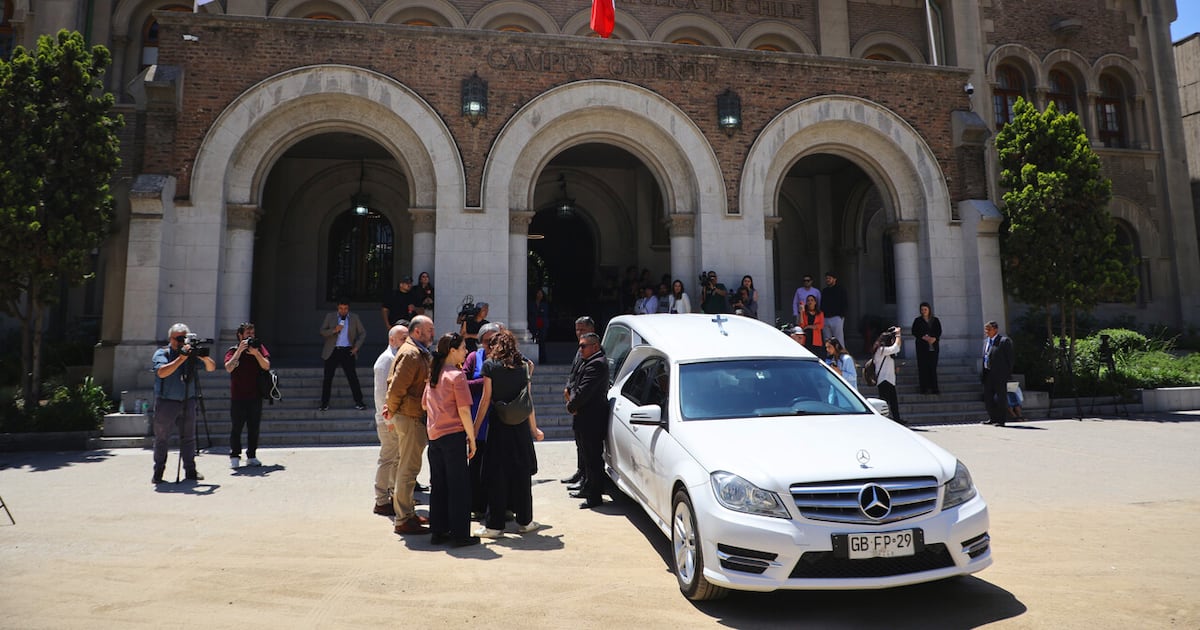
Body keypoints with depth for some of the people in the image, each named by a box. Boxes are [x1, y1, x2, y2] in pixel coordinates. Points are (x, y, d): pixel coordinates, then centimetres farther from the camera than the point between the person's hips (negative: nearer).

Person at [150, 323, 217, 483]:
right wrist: (181, 358, -28)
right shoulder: (162, 353, -4)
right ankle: (158, 471, 14)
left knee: (188, 437, 6)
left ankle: (190, 470, 14)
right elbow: (161, 372, -21)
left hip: (188, 402, 3)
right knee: (161, 438, 4)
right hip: (166, 402, -3)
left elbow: (211, 368, 3)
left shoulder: (192, 353, 6)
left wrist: (204, 357, -17)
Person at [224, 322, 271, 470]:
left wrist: (256, 352, -17)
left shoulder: (260, 347, 6)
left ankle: (251, 456, 13)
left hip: (255, 396, 2)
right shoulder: (233, 351, 1)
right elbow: (228, 368, -16)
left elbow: (266, 366, -5)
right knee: (237, 427, -2)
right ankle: (234, 457, 5)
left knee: (254, 427, 6)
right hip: (238, 396, -2)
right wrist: (240, 350, -18)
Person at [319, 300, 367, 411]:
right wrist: (334, 330, -16)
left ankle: (359, 402, 5)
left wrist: (357, 346, -2)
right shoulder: (330, 317, 6)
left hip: (347, 351, 0)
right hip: (332, 351, 0)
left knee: (352, 377, -2)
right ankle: (324, 403, 13)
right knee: (328, 378, 3)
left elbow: (362, 333, 9)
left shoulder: (354, 317, 7)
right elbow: (322, 331, 2)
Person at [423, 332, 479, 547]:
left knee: (438, 485, 14)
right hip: (453, 434, -7)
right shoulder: (457, 375, -12)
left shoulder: (433, 374, 10)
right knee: (459, 485, 1)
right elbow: (464, 411, -15)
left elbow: (424, 405, 18)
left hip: (434, 434, 8)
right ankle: (460, 534, 5)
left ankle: (438, 531, 20)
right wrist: (472, 437, -9)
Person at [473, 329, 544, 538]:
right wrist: (534, 428, 17)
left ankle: (494, 525, 7)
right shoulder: (523, 365, 6)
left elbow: (486, 399, -6)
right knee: (522, 474, 11)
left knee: (497, 476, 3)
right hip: (521, 426, 3)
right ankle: (525, 521, 19)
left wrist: (475, 428, -1)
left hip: (498, 426, -3)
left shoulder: (490, 365, -3)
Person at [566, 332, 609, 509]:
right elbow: (579, 387, 17)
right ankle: (588, 489, 32)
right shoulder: (590, 362, 16)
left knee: (593, 458, -5)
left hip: (592, 420, -11)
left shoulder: (596, 364, -18)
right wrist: (571, 394, -3)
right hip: (588, 419, 11)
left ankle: (595, 497, 1)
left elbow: (584, 390, -22)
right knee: (589, 456, 20)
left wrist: (571, 406, -8)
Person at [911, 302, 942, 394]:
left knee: (933, 367, 1)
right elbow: (914, 332, -1)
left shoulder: (935, 320, 12)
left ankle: (934, 388, 4)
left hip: (934, 346, 2)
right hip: (922, 346, -2)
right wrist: (924, 337, -15)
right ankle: (925, 388, -3)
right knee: (923, 367, -5)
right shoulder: (918, 320, 6)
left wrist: (934, 338, -13)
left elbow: (939, 331, 6)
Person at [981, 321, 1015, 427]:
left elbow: (1011, 357, -8)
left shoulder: (1005, 340, -6)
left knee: (1000, 397, -1)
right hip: (988, 374, 8)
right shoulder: (986, 341, 16)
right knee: (988, 397, 11)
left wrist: (1008, 372, -11)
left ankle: (1001, 420, 5)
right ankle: (992, 418, 22)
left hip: (999, 374, -7)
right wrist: (983, 373, 10)